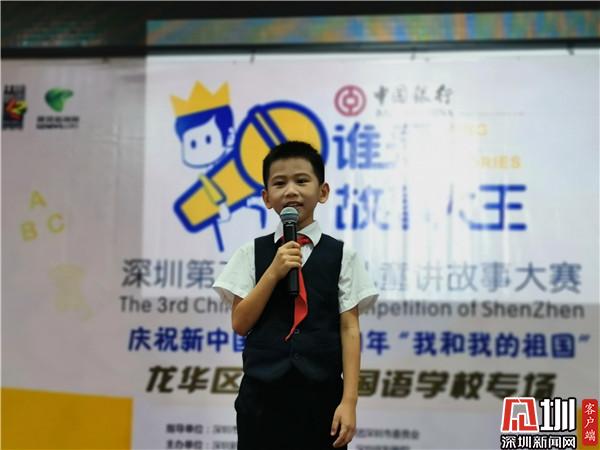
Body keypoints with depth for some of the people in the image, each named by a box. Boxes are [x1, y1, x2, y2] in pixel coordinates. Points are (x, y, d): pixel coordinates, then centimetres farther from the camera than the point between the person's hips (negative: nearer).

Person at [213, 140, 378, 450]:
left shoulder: (341, 255, 1)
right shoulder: (251, 253, 4)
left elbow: (349, 329, -1)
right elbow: (240, 323, -1)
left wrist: (349, 400, -8)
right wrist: (273, 272, -13)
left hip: (321, 395, 0)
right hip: (262, 395, 1)